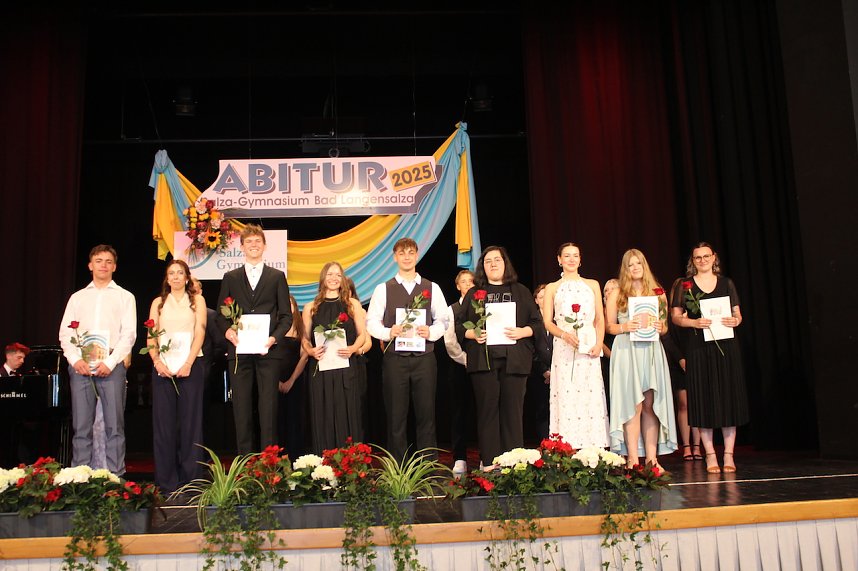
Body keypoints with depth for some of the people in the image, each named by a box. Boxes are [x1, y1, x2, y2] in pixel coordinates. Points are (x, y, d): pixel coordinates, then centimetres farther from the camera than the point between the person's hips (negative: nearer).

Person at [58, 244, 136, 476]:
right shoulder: (77, 297, 19)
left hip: (111, 366, -2)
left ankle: (116, 476, -1)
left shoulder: (125, 297, 11)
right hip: (80, 366, 2)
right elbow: (65, 333, 11)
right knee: (81, 426, 2)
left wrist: (110, 362, -11)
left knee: (114, 425, -4)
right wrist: (75, 359, -6)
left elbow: (129, 334, 1)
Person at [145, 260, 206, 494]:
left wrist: (188, 364, -12)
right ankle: (166, 481, 4)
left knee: (190, 420, -2)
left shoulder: (197, 300, 11)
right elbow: (150, 337, 8)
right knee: (163, 421, -1)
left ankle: (189, 480, 3)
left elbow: (200, 333, 0)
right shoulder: (158, 302, 15)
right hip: (163, 367, 2)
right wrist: (157, 362, -10)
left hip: (190, 365, -1)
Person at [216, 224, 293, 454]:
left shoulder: (277, 277, 11)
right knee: (241, 407, 3)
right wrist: (227, 331, -9)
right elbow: (220, 314, 12)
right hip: (239, 350, 1)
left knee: (268, 407, -2)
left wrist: (274, 337, -10)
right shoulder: (230, 278, 14)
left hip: (268, 349, -1)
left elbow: (286, 315, 7)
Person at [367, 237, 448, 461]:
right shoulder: (383, 289, 7)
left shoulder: (432, 288, 10)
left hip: (424, 357, 1)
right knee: (396, 415, 4)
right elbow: (371, 322, 2)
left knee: (426, 414, 4)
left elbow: (443, 320, 8)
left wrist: (431, 332, -12)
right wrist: (389, 332, -16)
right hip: (394, 358, 0)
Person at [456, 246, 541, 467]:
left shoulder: (521, 292, 15)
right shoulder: (473, 293, 16)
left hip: (514, 360, 0)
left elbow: (538, 323, 11)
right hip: (483, 361, 0)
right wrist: (472, 334, -8)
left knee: (513, 411, -1)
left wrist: (523, 332, -9)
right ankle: (489, 465, 5)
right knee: (487, 411, 0)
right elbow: (459, 325, 12)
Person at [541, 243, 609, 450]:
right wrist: (565, 334, -14)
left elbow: (600, 319, 11)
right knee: (566, 400, -6)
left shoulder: (592, 285, 16)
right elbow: (547, 322, 5)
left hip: (589, 349, 1)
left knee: (591, 398, -4)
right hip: (564, 350, -1)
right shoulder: (552, 288, 12)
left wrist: (599, 343, -5)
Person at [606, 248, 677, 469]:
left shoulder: (658, 293, 14)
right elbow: (609, 327, 6)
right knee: (633, 405, -8)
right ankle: (633, 459, -7)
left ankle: (651, 457, 3)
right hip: (626, 352, -3)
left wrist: (660, 327, -4)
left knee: (651, 405, 1)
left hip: (652, 351, 3)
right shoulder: (617, 294, 8)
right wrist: (625, 327, -13)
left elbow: (665, 327, 18)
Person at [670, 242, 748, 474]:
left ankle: (728, 455, 9)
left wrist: (735, 321, -9)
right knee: (704, 400, -1)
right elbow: (675, 316, 3)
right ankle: (710, 456, 6)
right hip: (699, 348, -2)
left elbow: (737, 313, 13)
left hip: (726, 345, 2)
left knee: (729, 398, 2)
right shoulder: (685, 286, 6)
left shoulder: (726, 283, 12)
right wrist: (694, 322, -15)